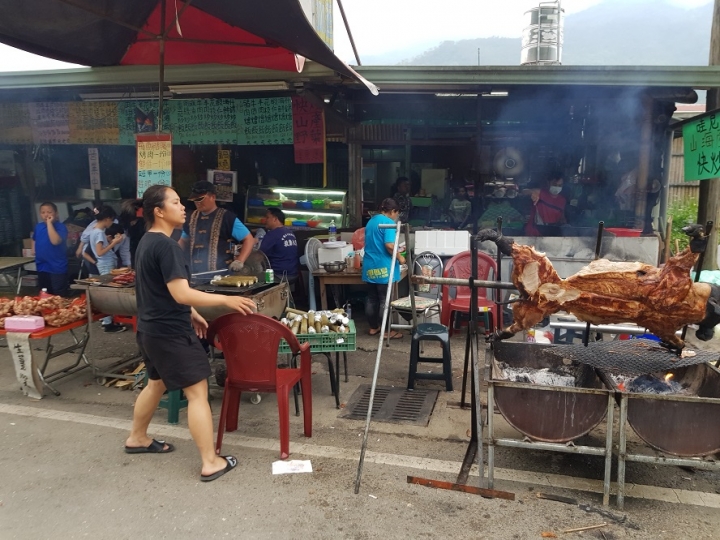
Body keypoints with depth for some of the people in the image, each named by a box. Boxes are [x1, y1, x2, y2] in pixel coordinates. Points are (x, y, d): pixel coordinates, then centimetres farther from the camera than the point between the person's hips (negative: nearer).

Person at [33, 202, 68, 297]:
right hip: (42, 267, 7)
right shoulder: (38, 226, 7)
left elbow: (55, 241, -31)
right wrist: (35, 251, 10)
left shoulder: (61, 227, -13)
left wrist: (49, 223, -27)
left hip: (57, 268, -7)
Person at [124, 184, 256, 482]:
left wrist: (190, 313, 18)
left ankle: (137, 438, 44)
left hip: (151, 328, 10)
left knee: (156, 383, 26)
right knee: (197, 392, -5)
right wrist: (225, 300, -23)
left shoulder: (146, 242, 10)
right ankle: (211, 463, 1)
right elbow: (181, 293, -28)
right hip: (170, 332, -10)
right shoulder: (166, 246, -22)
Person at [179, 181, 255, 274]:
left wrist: (239, 261, -19)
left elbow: (249, 239, -8)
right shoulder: (193, 217, 11)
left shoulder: (226, 217, -7)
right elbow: (184, 241, 26)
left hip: (220, 273, -5)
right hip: (196, 273, 5)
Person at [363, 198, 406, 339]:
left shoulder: (371, 221, 15)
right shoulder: (389, 223, -12)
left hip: (370, 266, 8)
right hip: (383, 267, -8)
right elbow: (389, 245, -23)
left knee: (371, 298, 13)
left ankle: (373, 327, 23)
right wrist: (400, 257, -8)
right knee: (385, 300, -1)